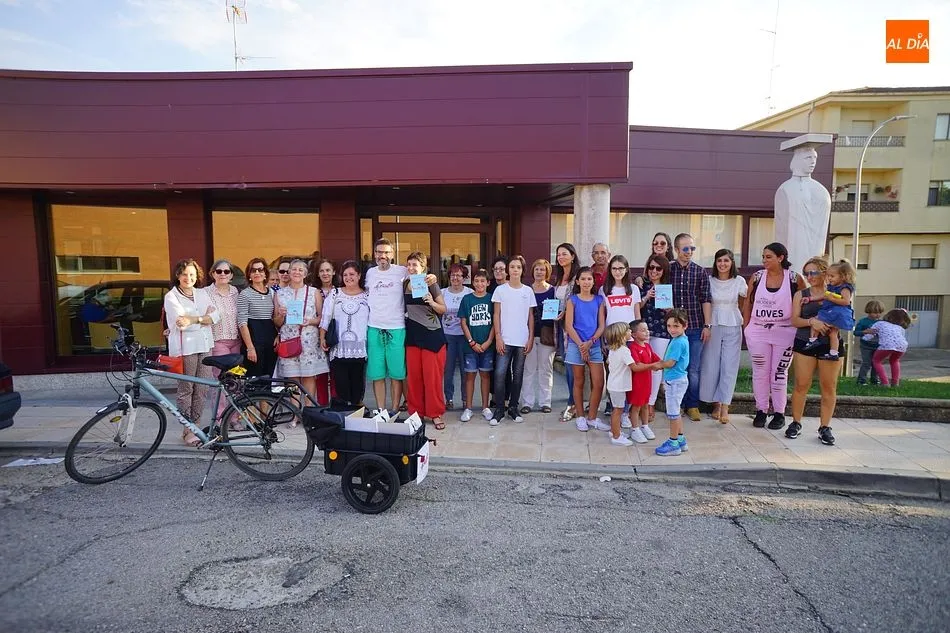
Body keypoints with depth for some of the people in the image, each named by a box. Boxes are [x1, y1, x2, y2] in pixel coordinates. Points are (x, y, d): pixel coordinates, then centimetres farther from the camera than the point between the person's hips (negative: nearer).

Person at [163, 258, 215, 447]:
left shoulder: (202, 294, 15)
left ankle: (196, 426, 16)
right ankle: (187, 431, 8)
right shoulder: (171, 296, 0)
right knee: (186, 389, 0)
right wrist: (204, 318, -5)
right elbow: (181, 323, -13)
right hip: (185, 347, -5)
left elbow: (214, 316, 1)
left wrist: (193, 320, -13)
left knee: (201, 389, 5)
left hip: (204, 346, 5)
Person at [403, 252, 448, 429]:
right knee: (413, 375, 7)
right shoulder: (404, 284, 6)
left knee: (433, 375, -1)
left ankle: (436, 414, 11)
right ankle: (415, 412, 20)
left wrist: (431, 302, -21)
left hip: (432, 334, -4)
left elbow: (443, 309, -3)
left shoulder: (431, 284, -6)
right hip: (412, 334, 4)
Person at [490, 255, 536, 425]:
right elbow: (496, 315, 1)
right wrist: (498, 337, -7)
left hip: (522, 340, 2)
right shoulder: (500, 290, 1)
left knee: (518, 375, 8)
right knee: (500, 374, -8)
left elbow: (531, 316, 9)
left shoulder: (528, 291, 7)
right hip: (505, 340, -2)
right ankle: (499, 409, 3)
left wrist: (531, 338, 2)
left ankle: (513, 407, 19)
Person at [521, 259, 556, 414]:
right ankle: (527, 402, 9)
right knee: (529, 369, 3)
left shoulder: (553, 291, 4)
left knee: (546, 369, 5)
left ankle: (545, 402, 14)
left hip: (546, 334, 0)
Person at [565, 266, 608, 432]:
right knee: (579, 382, 6)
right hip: (576, 345, -2)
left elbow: (601, 325, 3)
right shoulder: (573, 300, 1)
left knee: (598, 383, -2)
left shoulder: (599, 300, 7)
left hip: (594, 345, 2)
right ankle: (580, 417, 19)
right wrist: (581, 345, -11)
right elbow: (568, 326, -5)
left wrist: (590, 342, -10)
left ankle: (592, 417, 13)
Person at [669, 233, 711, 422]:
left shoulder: (700, 271, 2)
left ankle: (693, 405, 18)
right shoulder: (668, 269, 3)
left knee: (693, 369, 5)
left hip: (695, 328, 0)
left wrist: (707, 325, -3)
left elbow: (706, 300, 1)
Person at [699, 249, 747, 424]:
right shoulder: (709, 280, 1)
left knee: (729, 366, -3)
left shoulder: (739, 281, 1)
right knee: (711, 365, 1)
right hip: (713, 326, 0)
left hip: (733, 327, 0)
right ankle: (716, 404, 15)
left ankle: (724, 407, 0)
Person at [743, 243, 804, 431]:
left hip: (784, 333, -2)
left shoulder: (794, 279, -5)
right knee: (760, 372, 7)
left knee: (779, 373, 5)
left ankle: (779, 413, 16)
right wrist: (746, 328, 4)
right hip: (758, 332, 2)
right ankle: (761, 411, 18)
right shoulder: (757, 277, 1)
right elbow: (748, 304, 7)